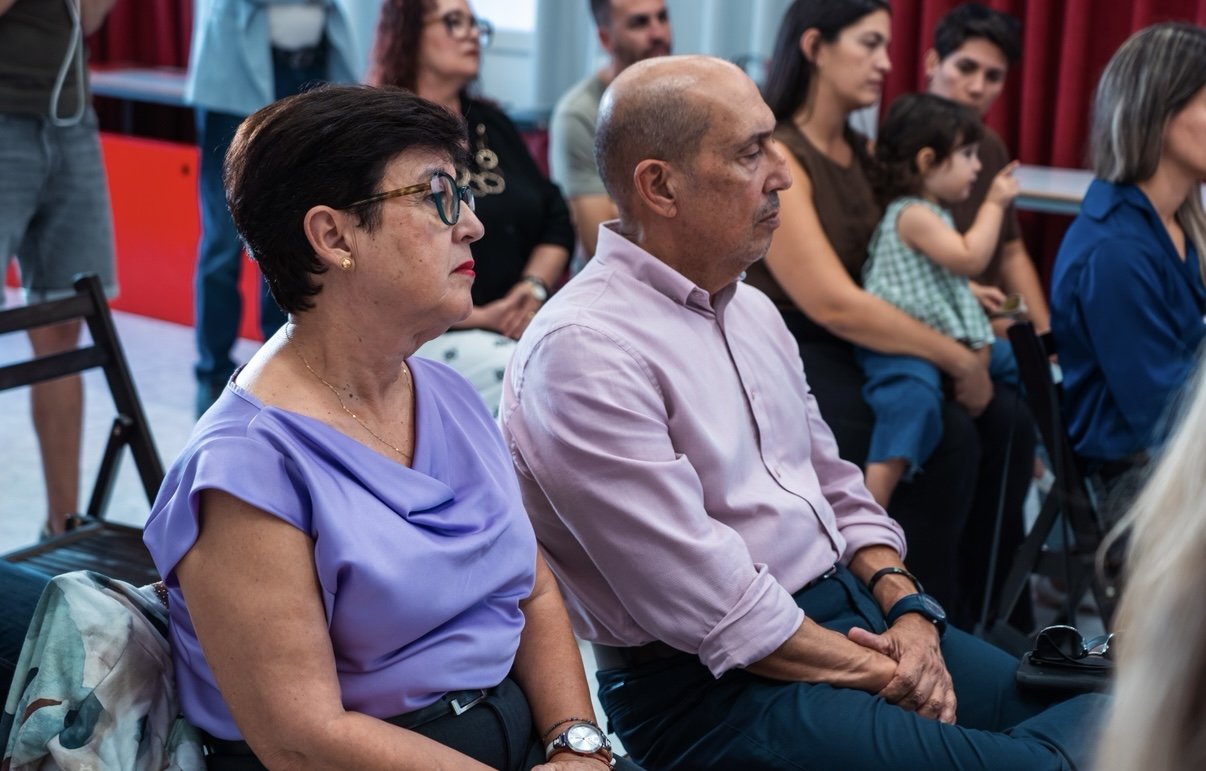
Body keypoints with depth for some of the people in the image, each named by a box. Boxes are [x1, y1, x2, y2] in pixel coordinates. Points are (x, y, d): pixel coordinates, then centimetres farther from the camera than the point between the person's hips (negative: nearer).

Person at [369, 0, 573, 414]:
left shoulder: (491, 123, 19)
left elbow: (557, 219, 18)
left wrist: (535, 285, -3)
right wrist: (477, 317, -14)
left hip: (522, 328, 7)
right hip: (430, 335, -7)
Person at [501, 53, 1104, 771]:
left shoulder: (753, 310, 13)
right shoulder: (583, 349, -17)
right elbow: (709, 602, -20)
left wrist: (908, 611, 0)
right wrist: (881, 676, -11)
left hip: (852, 608, 9)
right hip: (712, 684, -9)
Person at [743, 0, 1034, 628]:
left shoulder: (858, 154, 11)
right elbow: (834, 305, -24)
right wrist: (959, 361, -20)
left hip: (854, 354, 8)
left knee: (1004, 419, -7)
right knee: (945, 436, -25)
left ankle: (992, 620, 3)